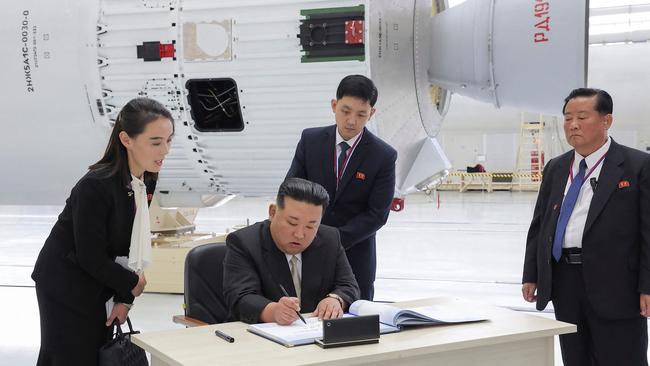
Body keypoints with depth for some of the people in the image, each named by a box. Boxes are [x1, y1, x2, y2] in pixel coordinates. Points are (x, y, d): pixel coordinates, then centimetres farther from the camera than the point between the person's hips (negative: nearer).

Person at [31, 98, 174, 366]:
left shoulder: (147, 180, -4)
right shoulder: (96, 186, -27)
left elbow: (132, 242, 1)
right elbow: (90, 257, -24)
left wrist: (124, 298, -2)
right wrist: (133, 284, -12)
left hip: (95, 287, 7)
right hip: (64, 286, -7)